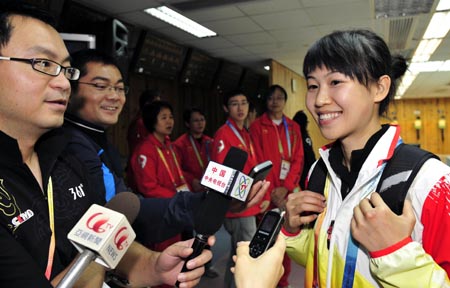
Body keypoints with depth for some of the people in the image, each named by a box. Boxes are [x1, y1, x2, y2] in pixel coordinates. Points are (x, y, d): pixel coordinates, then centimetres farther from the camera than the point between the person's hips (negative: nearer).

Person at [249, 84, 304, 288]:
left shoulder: (293, 127, 11)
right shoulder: (257, 126, 2)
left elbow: (298, 159, 3)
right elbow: (258, 161, -3)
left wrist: (285, 187, -9)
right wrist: (270, 191, -9)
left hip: (288, 191, 3)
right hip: (267, 193, -2)